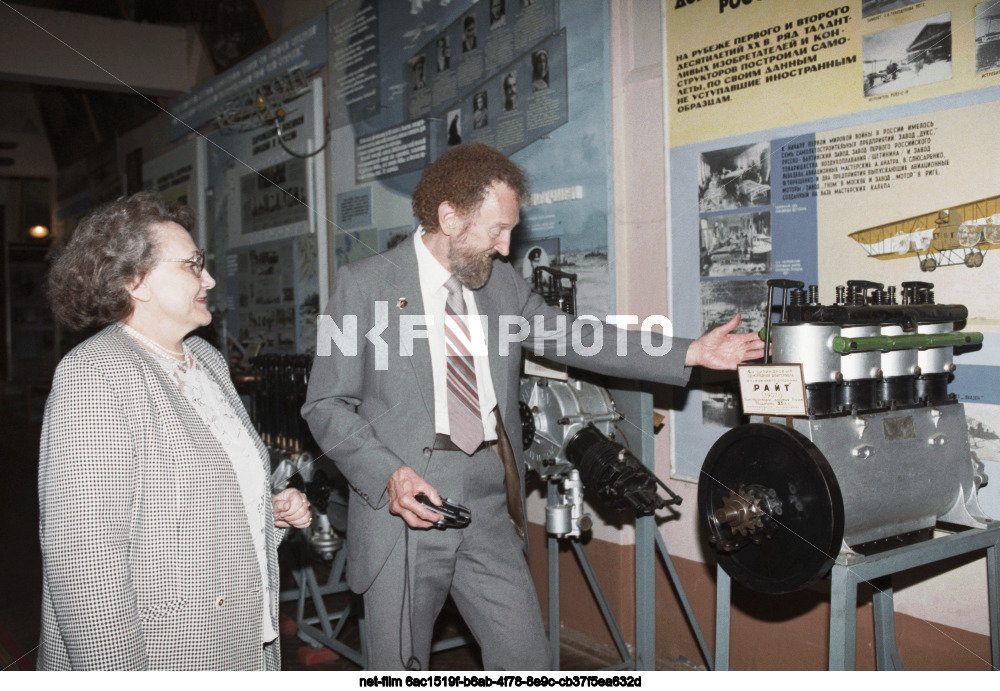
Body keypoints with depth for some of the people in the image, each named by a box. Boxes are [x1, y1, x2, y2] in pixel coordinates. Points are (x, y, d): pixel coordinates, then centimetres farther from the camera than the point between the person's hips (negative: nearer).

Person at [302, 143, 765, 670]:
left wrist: (691, 353, 1)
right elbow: (326, 405, -3)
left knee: (528, 662, 5)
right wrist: (386, 474, -19)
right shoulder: (364, 285, -4)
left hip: (489, 515, 4)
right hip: (403, 511, -3)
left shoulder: (502, 282, 9)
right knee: (399, 670, 9)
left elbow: (572, 339, 9)